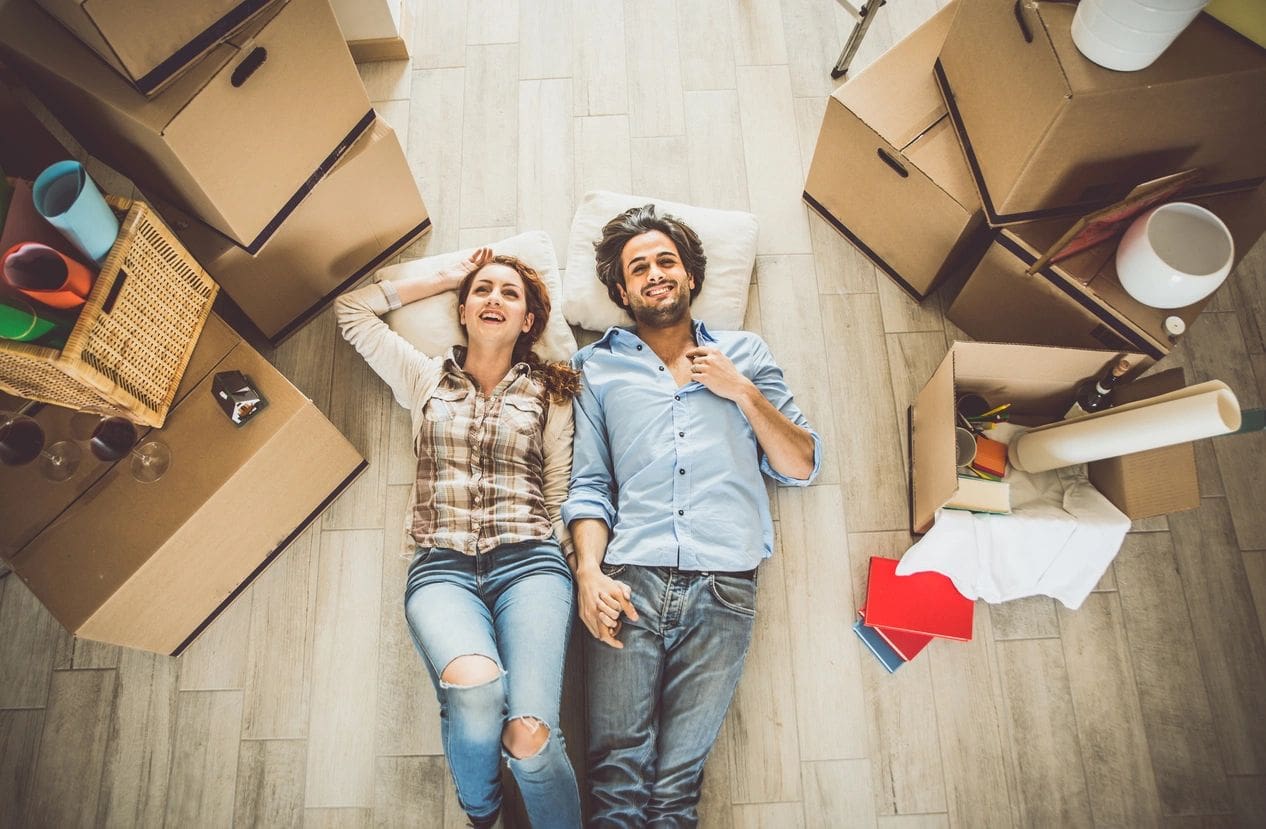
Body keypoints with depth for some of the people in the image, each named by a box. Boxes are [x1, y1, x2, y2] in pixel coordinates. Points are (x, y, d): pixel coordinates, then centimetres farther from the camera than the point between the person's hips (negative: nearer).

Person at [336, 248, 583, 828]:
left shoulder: (549, 394, 15)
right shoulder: (427, 380, 19)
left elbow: (561, 496, 11)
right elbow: (353, 309, 23)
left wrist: (586, 577, -1)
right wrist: (446, 278, 24)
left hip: (529, 562, 0)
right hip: (442, 567, 1)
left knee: (530, 736, -26)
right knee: (476, 686, -31)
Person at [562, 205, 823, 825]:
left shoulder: (745, 354, 18)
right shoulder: (598, 366, 16)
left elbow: (801, 468, 12)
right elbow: (588, 484, 8)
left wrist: (743, 393, 1)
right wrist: (590, 571, -8)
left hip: (725, 585, 1)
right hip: (628, 582, 0)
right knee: (618, 770, -3)